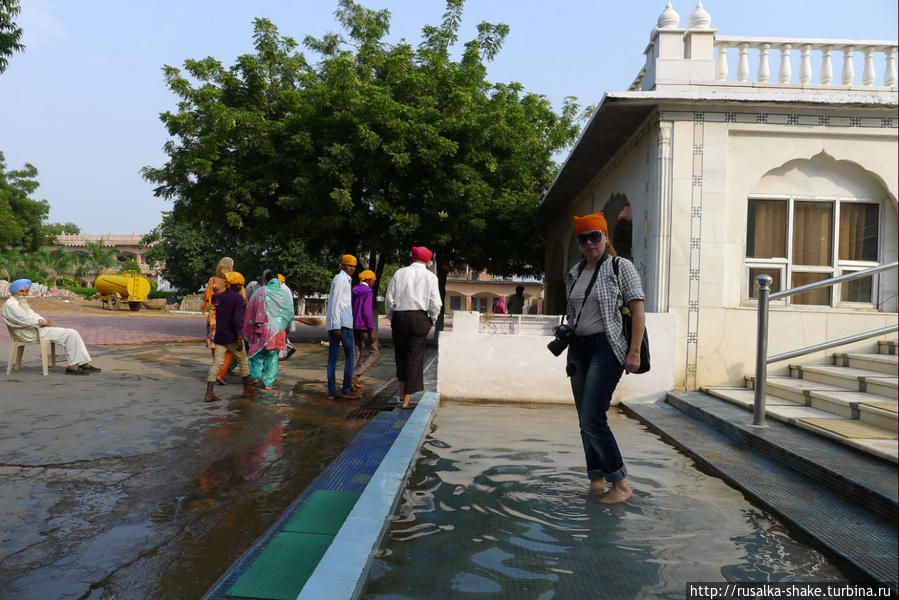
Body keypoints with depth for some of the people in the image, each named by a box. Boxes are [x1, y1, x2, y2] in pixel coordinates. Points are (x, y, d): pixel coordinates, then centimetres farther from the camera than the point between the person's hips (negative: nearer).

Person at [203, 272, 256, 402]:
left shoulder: (218, 296, 7)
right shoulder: (237, 298, -12)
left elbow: (214, 317, 16)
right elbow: (238, 319, -19)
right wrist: (239, 339, -20)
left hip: (219, 336, 5)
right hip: (232, 337, -5)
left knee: (217, 362, 3)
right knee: (243, 361, 13)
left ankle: (209, 393, -6)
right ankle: (247, 388, 25)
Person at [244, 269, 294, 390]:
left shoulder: (260, 292, -3)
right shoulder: (284, 294, 4)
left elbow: (250, 310, -1)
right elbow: (290, 313, 6)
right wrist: (286, 328, 17)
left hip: (262, 329, -2)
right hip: (278, 332, 3)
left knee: (257, 353, 14)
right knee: (272, 357, 10)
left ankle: (255, 376, 1)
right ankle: (268, 383, 11)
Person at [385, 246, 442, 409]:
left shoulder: (399, 273, 8)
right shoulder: (430, 276, 3)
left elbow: (389, 299, 5)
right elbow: (435, 304, -3)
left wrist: (391, 318, 16)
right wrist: (431, 321, 11)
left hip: (399, 317, 2)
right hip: (419, 318, -2)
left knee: (400, 353, 19)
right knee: (415, 356, 4)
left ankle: (402, 391, 19)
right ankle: (407, 399, 5)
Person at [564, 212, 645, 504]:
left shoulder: (621, 266, -4)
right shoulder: (574, 273, 14)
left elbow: (637, 310, -9)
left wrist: (634, 351, -16)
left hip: (607, 347, -7)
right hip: (579, 348, 7)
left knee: (592, 418, -15)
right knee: (586, 420, 8)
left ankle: (621, 484, -4)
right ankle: (597, 478, 20)